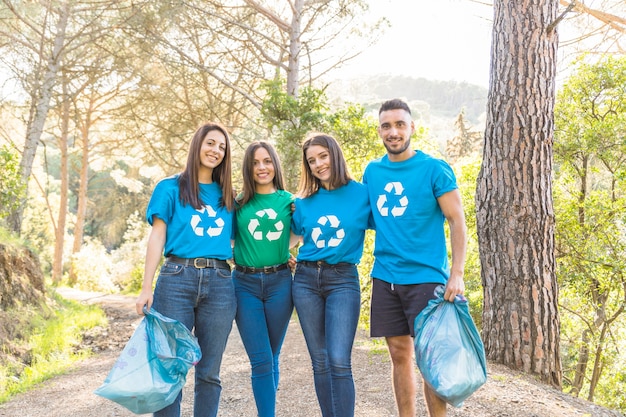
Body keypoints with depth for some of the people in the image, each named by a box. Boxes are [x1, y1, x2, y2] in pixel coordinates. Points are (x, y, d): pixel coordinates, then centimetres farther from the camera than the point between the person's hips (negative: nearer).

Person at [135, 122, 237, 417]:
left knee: (209, 372, 6)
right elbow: (157, 237, 1)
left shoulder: (226, 196, 16)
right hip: (177, 279, -3)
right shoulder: (170, 188, 7)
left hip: (219, 283, 3)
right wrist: (146, 287, -6)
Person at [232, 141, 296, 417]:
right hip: (245, 284, 0)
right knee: (261, 361, -3)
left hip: (279, 282, 1)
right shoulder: (238, 203, 4)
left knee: (272, 358, 11)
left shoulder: (289, 201, 4)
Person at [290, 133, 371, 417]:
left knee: (339, 361, -13)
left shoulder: (361, 193, -1)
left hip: (343, 280, -3)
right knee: (320, 362, 7)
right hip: (306, 279, 3)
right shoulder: (303, 202, 8)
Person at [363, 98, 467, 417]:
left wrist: (456, 274, -15)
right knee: (399, 354, 9)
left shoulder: (434, 169, -5)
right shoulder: (372, 172, 9)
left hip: (426, 277, -4)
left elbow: (457, 222, -6)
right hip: (384, 277, 4)